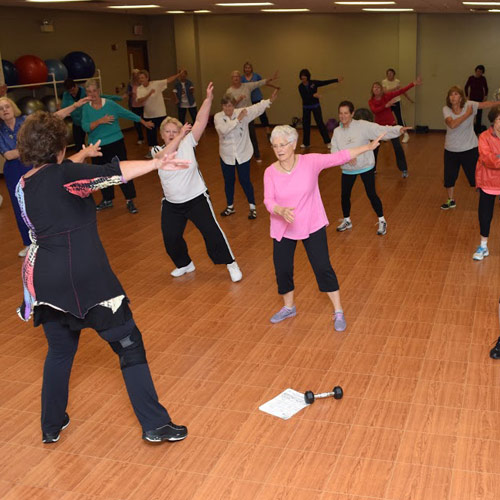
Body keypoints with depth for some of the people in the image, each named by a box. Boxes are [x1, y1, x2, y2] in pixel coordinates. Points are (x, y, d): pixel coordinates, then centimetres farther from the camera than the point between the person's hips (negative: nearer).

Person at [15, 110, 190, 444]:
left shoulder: (22, 187, 11)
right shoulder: (63, 174, -8)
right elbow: (110, 174, -24)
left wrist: (81, 156, 45)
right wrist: (156, 163, -25)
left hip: (45, 279, 7)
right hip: (86, 278, -6)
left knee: (60, 350, 24)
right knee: (129, 346, 3)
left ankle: (52, 426, 34)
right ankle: (156, 425, 6)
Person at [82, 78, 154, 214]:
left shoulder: (110, 104, -5)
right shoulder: (86, 108, -2)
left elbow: (128, 114, 6)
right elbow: (85, 127, -15)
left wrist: (144, 122, 14)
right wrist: (100, 121, -29)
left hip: (115, 143, -2)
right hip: (98, 146, 2)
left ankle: (129, 201, 4)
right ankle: (107, 200, 29)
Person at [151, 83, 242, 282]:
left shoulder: (187, 143, -7)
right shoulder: (157, 151, -5)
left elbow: (200, 122, -17)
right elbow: (164, 156, -29)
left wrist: (208, 99, -28)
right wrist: (180, 136, -32)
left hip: (196, 198, -2)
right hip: (171, 204, 2)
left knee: (211, 231, -5)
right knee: (170, 239, 7)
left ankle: (230, 263, 12)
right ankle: (184, 264, 34)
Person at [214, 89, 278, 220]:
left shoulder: (243, 113, -8)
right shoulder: (218, 117, -8)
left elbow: (257, 108, -18)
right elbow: (223, 129, -26)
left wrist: (270, 100, -32)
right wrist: (237, 120, -28)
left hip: (242, 154, -2)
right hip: (226, 155, 2)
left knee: (245, 180, 3)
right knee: (228, 181, 15)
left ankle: (252, 207, 17)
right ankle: (230, 207, 33)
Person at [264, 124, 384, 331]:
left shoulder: (310, 162, -14)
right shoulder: (270, 172, -11)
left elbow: (338, 157, -14)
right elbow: (269, 201, -17)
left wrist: (368, 147, -17)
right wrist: (282, 211, -38)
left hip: (312, 226, -2)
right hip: (283, 229, 2)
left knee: (323, 267, 0)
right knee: (282, 269, 10)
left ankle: (338, 312, 15)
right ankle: (288, 307, 37)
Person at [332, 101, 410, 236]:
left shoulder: (362, 126, -16)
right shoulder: (337, 132, -4)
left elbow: (382, 130, -22)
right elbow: (334, 152, -8)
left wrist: (398, 129, -38)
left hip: (366, 167, -4)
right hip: (347, 170, 4)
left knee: (371, 194, -3)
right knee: (345, 195, 12)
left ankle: (382, 222, 15)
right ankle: (346, 221, 36)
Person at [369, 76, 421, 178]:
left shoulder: (387, 96, -7)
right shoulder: (371, 101, -3)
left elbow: (401, 91, -15)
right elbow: (374, 111, -22)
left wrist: (413, 84, -23)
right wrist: (386, 105, -35)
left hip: (391, 125, -2)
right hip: (378, 126, 2)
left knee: (397, 147, -5)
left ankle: (404, 170, 3)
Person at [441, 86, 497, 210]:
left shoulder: (469, 105, -11)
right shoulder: (446, 109, -10)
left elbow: (486, 104, -20)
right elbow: (452, 124, -26)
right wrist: (467, 114, -24)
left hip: (469, 148, -2)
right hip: (451, 150, 2)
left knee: (475, 177, 4)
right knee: (449, 176, 11)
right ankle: (451, 201, 32)